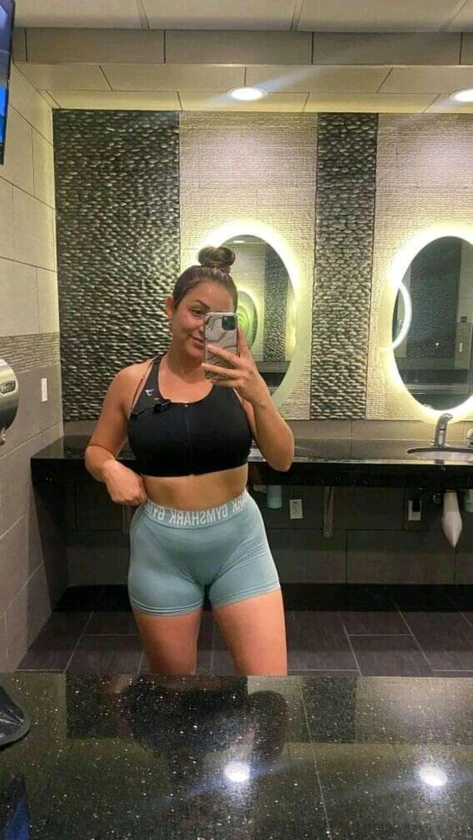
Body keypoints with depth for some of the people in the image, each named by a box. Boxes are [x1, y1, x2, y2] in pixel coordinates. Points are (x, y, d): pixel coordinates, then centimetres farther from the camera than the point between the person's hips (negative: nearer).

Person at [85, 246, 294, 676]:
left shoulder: (238, 378, -5)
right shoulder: (132, 381, -4)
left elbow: (282, 459, -11)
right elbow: (96, 450, 10)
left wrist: (258, 394, -26)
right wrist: (112, 469, -13)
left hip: (238, 542, 0)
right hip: (161, 547, 1)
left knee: (268, 673, 2)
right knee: (172, 671, 17)